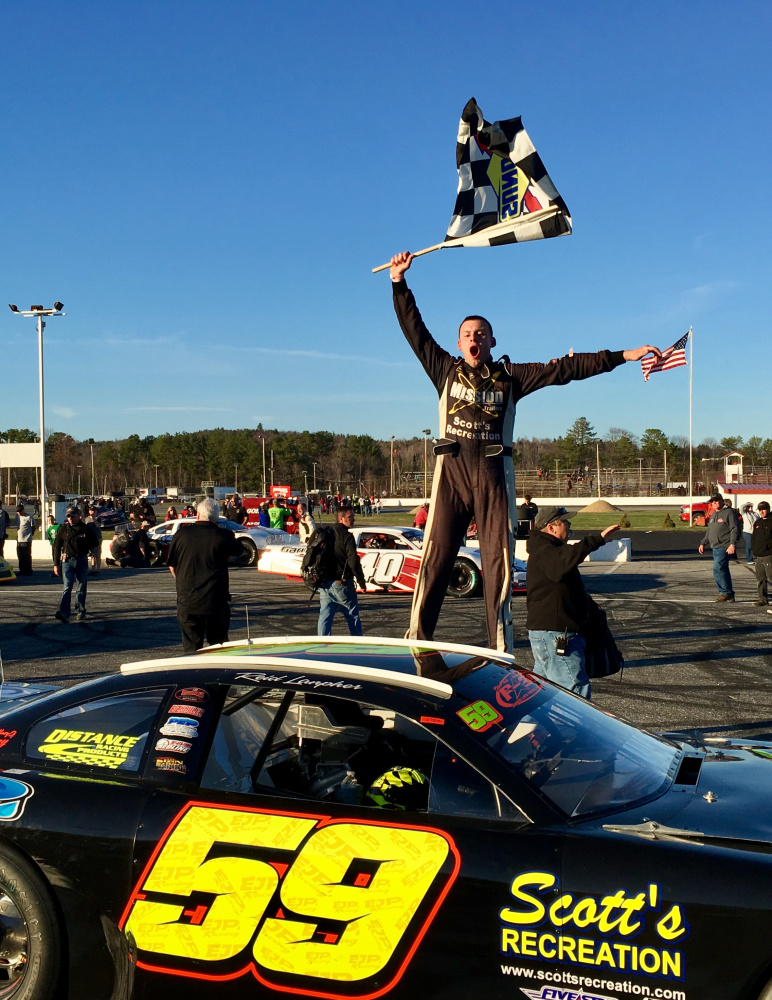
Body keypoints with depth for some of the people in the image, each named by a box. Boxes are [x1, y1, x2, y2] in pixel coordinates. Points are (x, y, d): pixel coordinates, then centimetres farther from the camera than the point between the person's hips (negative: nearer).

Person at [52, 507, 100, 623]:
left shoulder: (86, 529, 2)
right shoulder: (63, 530, 4)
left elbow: (94, 543, 17)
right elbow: (56, 547, 8)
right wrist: (56, 564, 5)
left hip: (82, 561, 1)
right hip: (67, 561, -1)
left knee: (81, 589, 9)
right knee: (66, 587, -12)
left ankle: (81, 611, 21)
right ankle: (64, 614, -22)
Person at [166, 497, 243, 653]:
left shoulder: (182, 534, -2)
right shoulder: (224, 536, -7)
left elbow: (171, 565, 8)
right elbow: (238, 550, 14)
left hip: (187, 601, 1)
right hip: (216, 602, -1)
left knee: (191, 647, 8)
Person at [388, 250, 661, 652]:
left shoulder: (510, 376, 10)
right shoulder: (446, 370, 12)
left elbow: (565, 368, 7)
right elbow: (414, 329, 12)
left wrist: (622, 356, 3)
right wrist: (399, 283, 7)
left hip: (493, 473, 1)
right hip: (451, 471, 0)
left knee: (498, 562, 0)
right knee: (435, 557, -4)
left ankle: (500, 649, 5)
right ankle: (416, 641, -1)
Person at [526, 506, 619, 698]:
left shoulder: (547, 550, 21)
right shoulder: (544, 552, -16)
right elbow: (564, 560, -39)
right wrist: (597, 539, -42)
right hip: (554, 634, -11)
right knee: (577, 690, -15)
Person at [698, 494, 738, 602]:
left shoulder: (729, 512, -6)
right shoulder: (713, 515, 20)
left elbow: (734, 529, -14)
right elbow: (709, 531, 29)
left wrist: (732, 544, -23)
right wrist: (703, 543, 23)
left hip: (725, 548, -9)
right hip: (716, 548, 9)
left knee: (717, 569, -17)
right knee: (723, 571, 8)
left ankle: (725, 592, -10)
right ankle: (730, 596, 12)